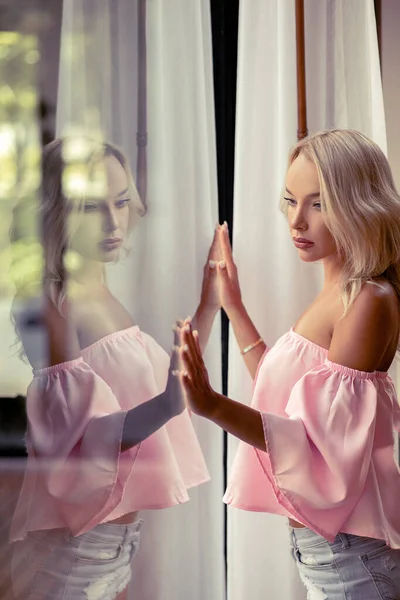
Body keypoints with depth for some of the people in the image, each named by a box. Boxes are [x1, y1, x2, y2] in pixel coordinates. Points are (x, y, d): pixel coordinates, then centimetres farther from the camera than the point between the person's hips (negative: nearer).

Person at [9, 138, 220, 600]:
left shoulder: (105, 299, 8)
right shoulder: (52, 306, -18)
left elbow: (164, 379, 18)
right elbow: (82, 438, -25)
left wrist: (209, 307, 11)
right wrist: (165, 405, -39)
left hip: (118, 531, 8)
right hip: (74, 540, -8)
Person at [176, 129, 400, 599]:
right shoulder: (338, 294, 9)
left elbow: (324, 445, -25)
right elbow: (282, 392, 18)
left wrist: (215, 407, -37)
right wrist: (232, 305, 19)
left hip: (344, 546, -9)